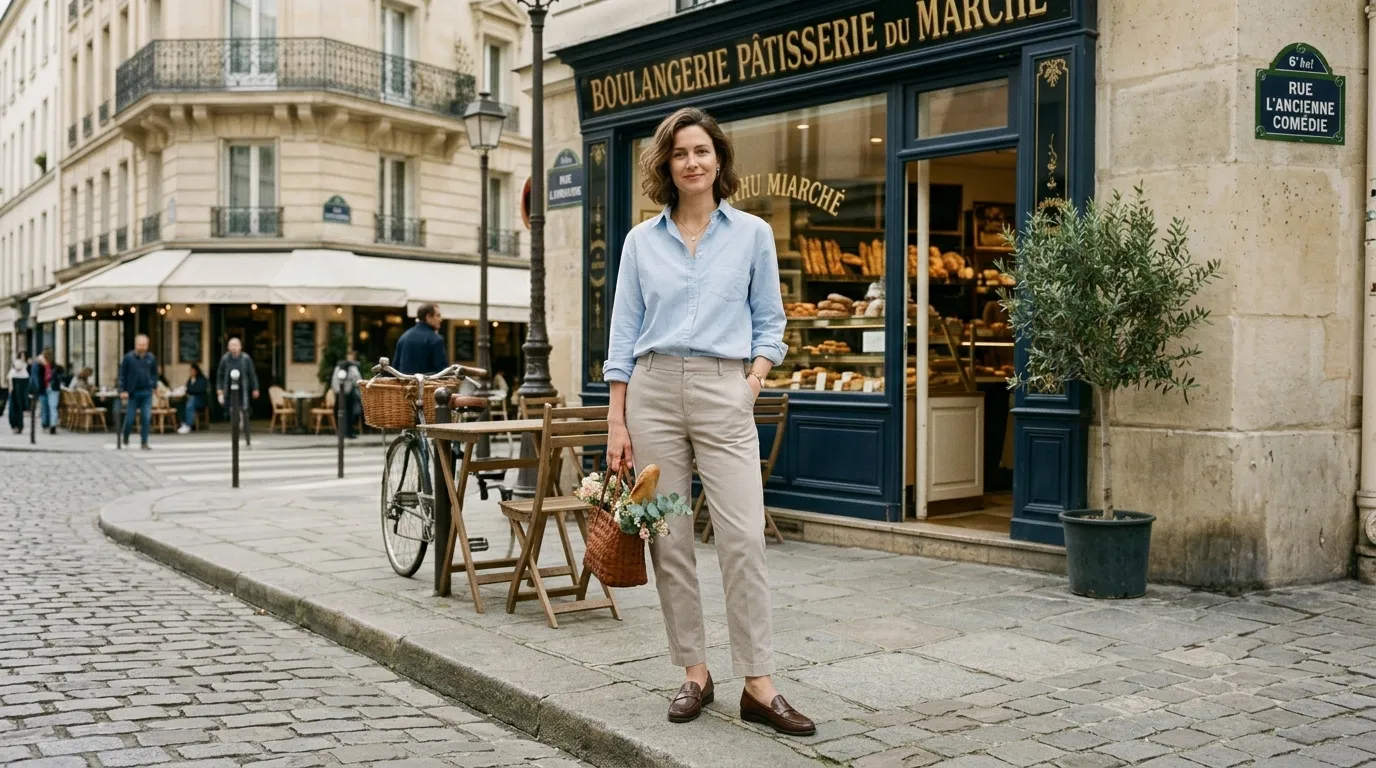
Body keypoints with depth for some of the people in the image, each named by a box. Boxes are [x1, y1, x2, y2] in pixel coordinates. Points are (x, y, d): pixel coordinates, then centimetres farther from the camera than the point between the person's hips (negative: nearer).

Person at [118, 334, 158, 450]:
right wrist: (123, 390, -5)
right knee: (129, 418, 3)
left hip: (147, 393, 2)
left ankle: (144, 442, 4)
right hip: (132, 393, -2)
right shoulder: (128, 357, -3)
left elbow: (154, 374, 14)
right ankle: (125, 438, 29)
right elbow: (122, 375, 0)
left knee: (146, 418, -3)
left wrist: (154, 386, 4)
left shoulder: (151, 358, 4)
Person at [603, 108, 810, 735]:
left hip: (723, 393, -2)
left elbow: (769, 323, 10)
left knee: (743, 537, -9)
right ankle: (694, 673, 15)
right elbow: (624, 334, 8)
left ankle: (758, 686, -3)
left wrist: (756, 377, -8)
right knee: (669, 538, 4)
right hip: (654, 390, 2)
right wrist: (617, 421, 2)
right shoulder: (641, 241, 9)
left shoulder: (752, 234, 7)